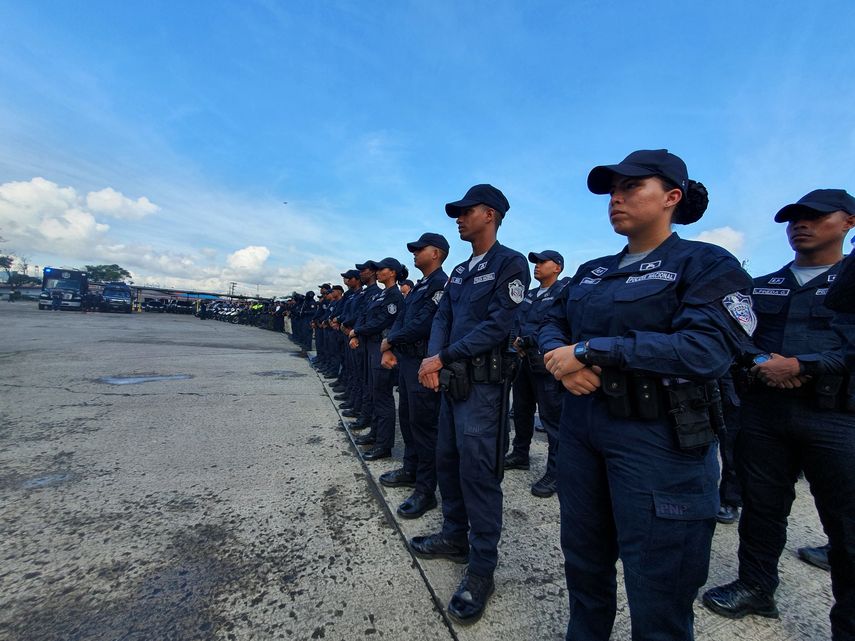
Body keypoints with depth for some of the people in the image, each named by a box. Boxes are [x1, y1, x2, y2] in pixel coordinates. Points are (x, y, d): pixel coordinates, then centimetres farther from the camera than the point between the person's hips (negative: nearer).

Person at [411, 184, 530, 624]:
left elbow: (499, 324, -19)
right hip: (452, 380, 9)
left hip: (484, 383, -8)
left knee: (478, 472, -3)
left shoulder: (510, 263, -8)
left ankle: (482, 568, 14)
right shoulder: (459, 272, 17)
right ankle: (455, 537, 36)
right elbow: (442, 318, 10)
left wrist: (442, 358, -16)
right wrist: (432, 360, -9)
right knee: (448, 461, 17)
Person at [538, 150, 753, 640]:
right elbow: (551, 325, 12)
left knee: (656, 588, 9)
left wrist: (588, 350, -21)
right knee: (583, 560, 21)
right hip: (581, 425, 6)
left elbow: (709, 348, -21)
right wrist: (562, 359, -12)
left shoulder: (707, 264, -6)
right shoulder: (592, 272, 13)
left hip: (657, 437, -6)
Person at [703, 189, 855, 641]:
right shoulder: (759, 287, 14)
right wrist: (761, 363, -10)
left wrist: (801, 366, -17)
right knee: (760, 506, 14)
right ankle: (756, 587, 31)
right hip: (762, 411, 3)